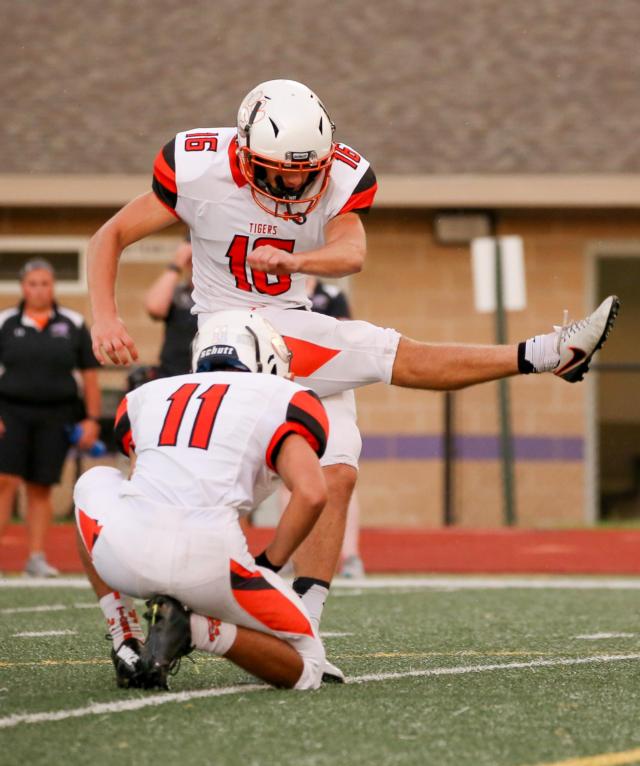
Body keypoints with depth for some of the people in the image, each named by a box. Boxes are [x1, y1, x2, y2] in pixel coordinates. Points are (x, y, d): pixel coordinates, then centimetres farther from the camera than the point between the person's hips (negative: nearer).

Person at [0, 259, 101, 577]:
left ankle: (36, 557, 8)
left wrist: (91, 419, 3)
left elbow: (89, 375, 8)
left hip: (56, 417, 1)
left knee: (41, 488, 4)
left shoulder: (73, 324, 6)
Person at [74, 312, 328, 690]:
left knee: (95, 483, 38)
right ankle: (196, 628, -10)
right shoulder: (283, 399, 14)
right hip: (207, 558, -3)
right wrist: (268, 567, 9)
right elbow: (312, 495, -3)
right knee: (304, 669, 16)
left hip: (126, 557, 3)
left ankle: (127, 643, 23)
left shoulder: (148, 394, 27)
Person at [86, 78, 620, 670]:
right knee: (387, 354, -18)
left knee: (336, 475, -7)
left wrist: (291, 259, -49)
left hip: (296, 329, 5)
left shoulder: (339, 177, -8)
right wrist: (105, 319, -22)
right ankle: (541, 356, -11)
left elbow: (352, 253, -28)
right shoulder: (202, 170, -17)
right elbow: (112, 236, -9)